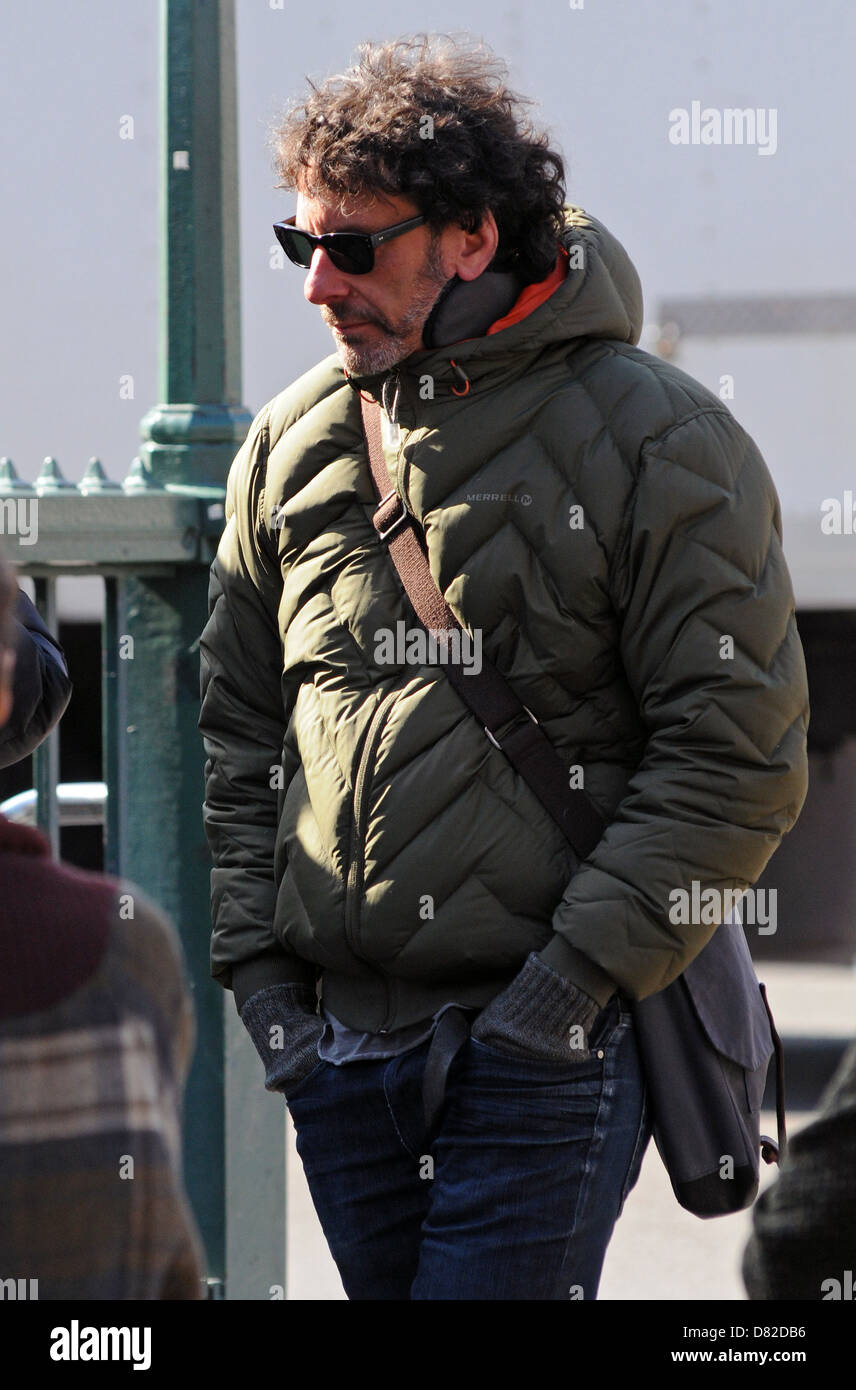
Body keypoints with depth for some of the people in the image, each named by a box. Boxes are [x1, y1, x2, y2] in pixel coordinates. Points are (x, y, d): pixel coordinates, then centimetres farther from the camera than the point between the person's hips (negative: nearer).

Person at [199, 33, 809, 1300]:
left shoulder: (654, 440, -6)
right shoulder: (293, 444, 10)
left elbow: (739, 758, -9)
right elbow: (237, 732, 17)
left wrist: (575, 977, -14)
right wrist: (258, 967, 6)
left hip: (544, 1054, -5)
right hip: (335, 1044, 5)